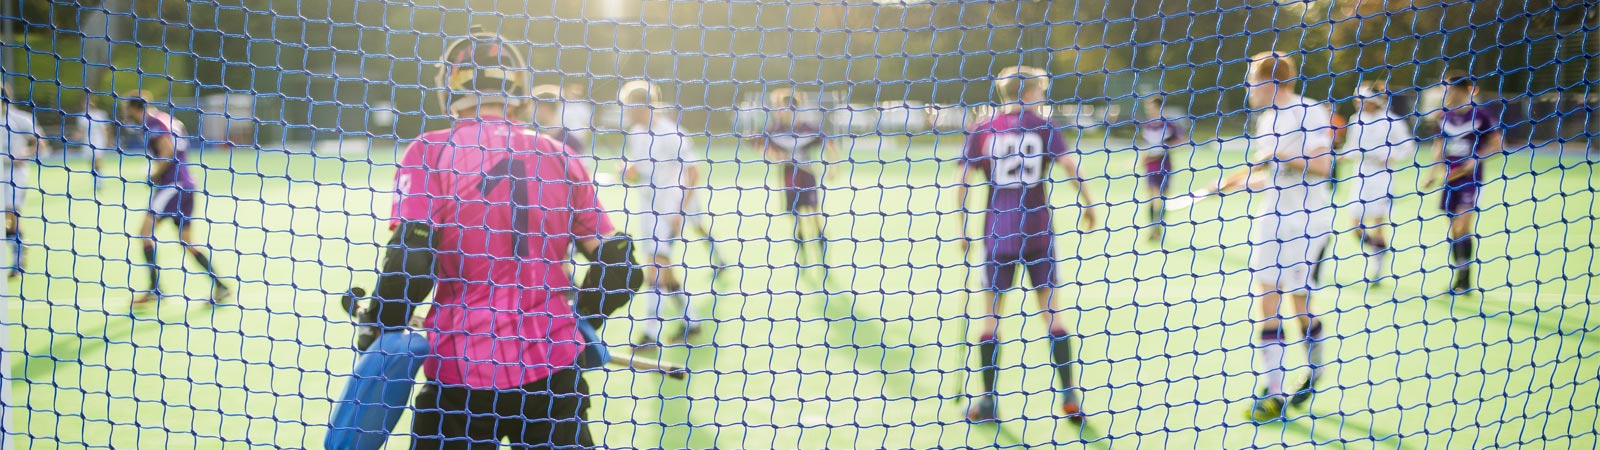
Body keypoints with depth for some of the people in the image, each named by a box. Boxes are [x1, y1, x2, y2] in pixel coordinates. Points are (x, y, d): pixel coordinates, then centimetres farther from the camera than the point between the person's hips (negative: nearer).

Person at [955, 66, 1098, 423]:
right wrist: (1088, 205, 8)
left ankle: (987, 400, 9)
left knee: (989, 314, 8)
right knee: (1052, 309, 10)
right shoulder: (1044, 128, 1)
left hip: (997, 235, 0)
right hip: (1038, 233, 0)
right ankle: (1069, 396, 9)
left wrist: (962, 230, 4)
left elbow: (963, 184, -3)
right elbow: (1071, 168, -7)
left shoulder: (981, 131, 1)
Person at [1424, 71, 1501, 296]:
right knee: (1453, 229, 6)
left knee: (1463, 226, -14)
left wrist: (1476, 159, -16)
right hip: (1450, 178, 5)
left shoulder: (1481, 114, -7)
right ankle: (1458, 279, 15)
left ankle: (1465, 278, -9)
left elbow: (1496, 143, -5)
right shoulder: (1445, 117, 8)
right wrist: (1436, 173, 10)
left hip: (1470, 177, -5)